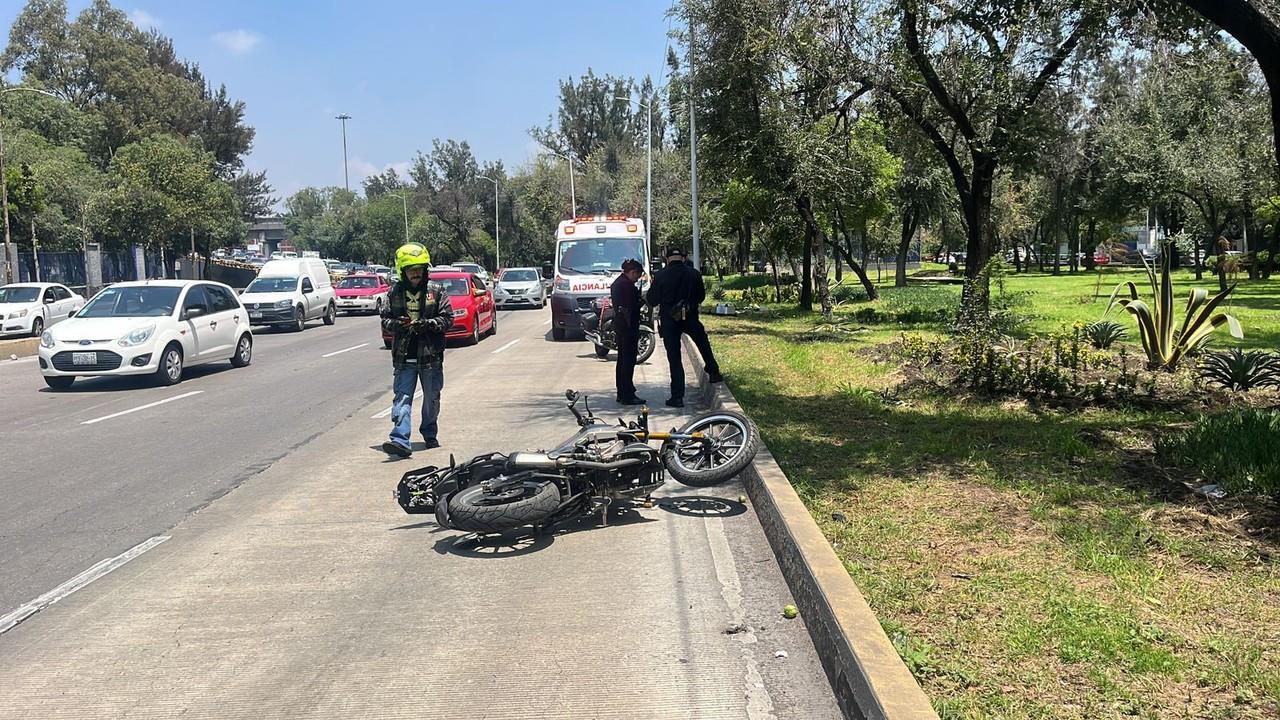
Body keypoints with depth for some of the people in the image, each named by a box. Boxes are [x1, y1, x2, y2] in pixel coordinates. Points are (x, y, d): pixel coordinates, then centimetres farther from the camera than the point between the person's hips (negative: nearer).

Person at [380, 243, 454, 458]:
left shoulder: (436, 291, -1)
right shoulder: (394, 292, 4)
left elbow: (447, 318, -2)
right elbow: (385, 319, 7)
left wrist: (428, 324, -18)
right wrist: (396, 324, -15)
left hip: (431, 356, 0)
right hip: (404, 357, 0)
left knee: (432, 399, 13)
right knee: (402, 398, -10)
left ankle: (430, 434, 33)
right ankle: (400, 440, -16)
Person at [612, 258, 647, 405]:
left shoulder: (616, 283, 16)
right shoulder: (628, 285, -15)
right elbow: (631, 307, -18)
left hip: (618, 324, 10)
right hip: (629, 326, -10)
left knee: (622, 360, 14)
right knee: (629, 361, -8)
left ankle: (621, 393, 19)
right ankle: (628, 395, -7)